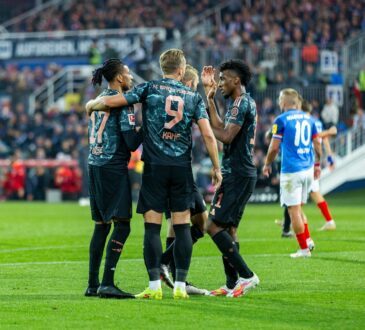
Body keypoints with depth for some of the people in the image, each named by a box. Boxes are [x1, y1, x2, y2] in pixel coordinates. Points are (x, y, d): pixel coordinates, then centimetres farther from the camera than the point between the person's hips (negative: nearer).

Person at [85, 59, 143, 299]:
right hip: (113, 168, -8)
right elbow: (131, 142, -14)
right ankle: (107, 283, -16)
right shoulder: (122, 103, -9)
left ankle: (93, 284, 11)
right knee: (122, 225, -8)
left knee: (102, 225, 12)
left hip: (95, 166, 8)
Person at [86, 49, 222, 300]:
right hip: (182, 167, 2)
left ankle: (155, 286, -5)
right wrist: (217, 168, 7)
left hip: (155, 166, -1)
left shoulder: (150, 88, 1)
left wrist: (91, 105, 16)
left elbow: (112, 101, -5)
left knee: (152, 226, 0)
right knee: (182, 225, 5)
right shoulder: (193, 96, 6)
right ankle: (180, 286, 3)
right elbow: (208, 134, 0)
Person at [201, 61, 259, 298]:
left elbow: (226, 136, -22)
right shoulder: (245, 102, 18)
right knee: (228, 229, 11)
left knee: (214, 226, -12)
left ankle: (246, 275, -14)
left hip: (237, 175, -10)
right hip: (240, 174, 10)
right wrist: (210, 98, 25)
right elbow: (221, 128, 24)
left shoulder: (241, 103, -14)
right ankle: (232, 284, 12)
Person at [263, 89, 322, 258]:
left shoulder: (281, 120, -8)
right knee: (298, 208, 20)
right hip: (308, 168, 6)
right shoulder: (308, 118, 9)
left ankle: (304, 249, 0)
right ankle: (308, 239, 11)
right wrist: (317, 164, 24)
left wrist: (267, 164, 8)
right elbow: (317, 144, 12)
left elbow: (274, 147, -7)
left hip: (291, 171, -6)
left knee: (294, 210, 0)